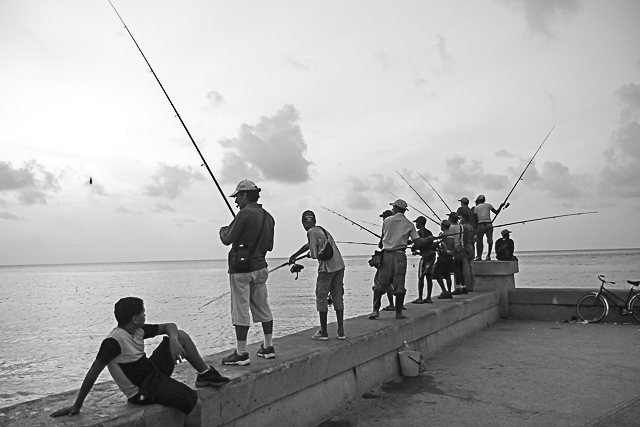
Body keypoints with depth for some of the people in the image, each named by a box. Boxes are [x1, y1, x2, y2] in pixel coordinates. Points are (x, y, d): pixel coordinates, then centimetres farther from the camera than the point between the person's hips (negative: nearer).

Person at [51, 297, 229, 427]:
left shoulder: (138, 330, -2)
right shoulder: (114, 341, -27)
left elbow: (169, 326, 6)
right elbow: (94, 371, -25)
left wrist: (173, 340, -16)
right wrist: (77, 406, -22)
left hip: (153, 370, 9)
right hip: (144, 390, -9)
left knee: (181, 335, 3)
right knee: (195, 405, -20)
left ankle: (206, 374, 12)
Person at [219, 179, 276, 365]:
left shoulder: (245, 213, -14)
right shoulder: (268, 217, 10)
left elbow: (227, 239, -12)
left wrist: (223, 230, 8)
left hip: (241, 268, -8)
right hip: (260, 266, 8)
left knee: (240, 311, -2)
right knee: (263, 307, 14)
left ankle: (241, 353, 2)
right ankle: (268, 347, 21)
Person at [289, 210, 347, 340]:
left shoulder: (311, 232, -3)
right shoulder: (323, 230, 22)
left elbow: (314, 255, -10)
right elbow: (308, 245, 35)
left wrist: (310, 254, 14)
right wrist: (294, 256, 46)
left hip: (327, 268, -7)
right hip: (339, 266, 7)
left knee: (321, 298, 5)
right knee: (337, 297, 12)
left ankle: (323, 332, 9)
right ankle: (341, 332, 14)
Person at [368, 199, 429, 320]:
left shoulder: (387, 221, 4)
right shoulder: (409, 224, 5)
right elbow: (417, 241, 0)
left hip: (386, 254, 0)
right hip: (400, 255, 0)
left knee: (379, 283, 3)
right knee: (399, 285, 5)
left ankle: (376, 310, -3)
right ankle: (398, 312, 8)